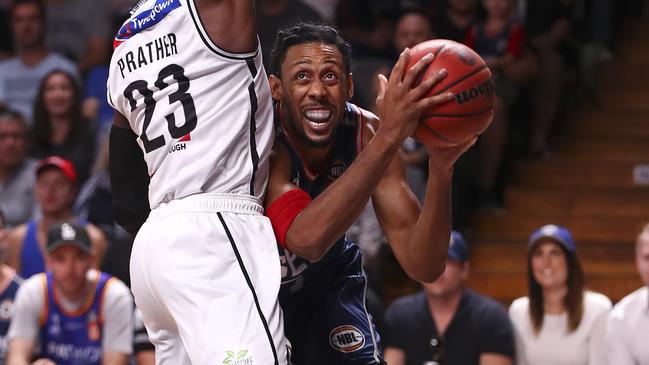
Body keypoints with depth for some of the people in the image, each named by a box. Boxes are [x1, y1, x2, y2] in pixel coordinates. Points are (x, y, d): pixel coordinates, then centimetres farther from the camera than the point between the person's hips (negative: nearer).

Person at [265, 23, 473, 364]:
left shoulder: (365, 133, -21)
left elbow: (422, 267, -25)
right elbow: (306, 239, -52)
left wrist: (441, 166, -42)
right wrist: (388, 137, -57)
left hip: (325, 278, 3)